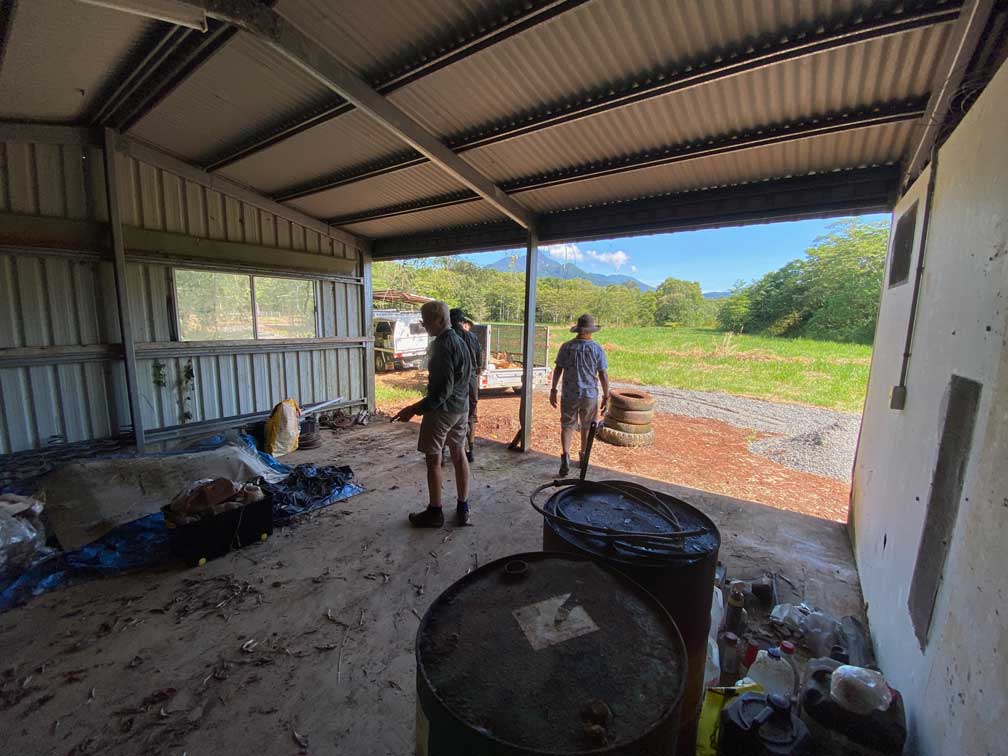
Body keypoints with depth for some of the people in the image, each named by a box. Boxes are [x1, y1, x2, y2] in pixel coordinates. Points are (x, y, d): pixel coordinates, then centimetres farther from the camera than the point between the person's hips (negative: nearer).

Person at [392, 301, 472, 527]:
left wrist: (414, 410, -23)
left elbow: (443, 390, -24)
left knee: (433, 459, 4)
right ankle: (463, 509, 23)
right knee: (459, 455, 14)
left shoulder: (442, 345, -20)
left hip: (442, 409, -9)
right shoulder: (460, 341, 9)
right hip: (461, 408, 9)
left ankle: (435, 512, 16)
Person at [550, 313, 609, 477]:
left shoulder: (566, 347, -4)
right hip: (590, 395, 0)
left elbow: (558, 369, -4)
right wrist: (606, 396, 2)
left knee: (567, 426, 8)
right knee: (586, 427, 19)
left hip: (569, 394, 0)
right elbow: (603, 375, -6)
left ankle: (566, 456, -10)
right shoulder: (597, 349, -7)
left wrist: (553, 390, 5)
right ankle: (583, 456, 34)